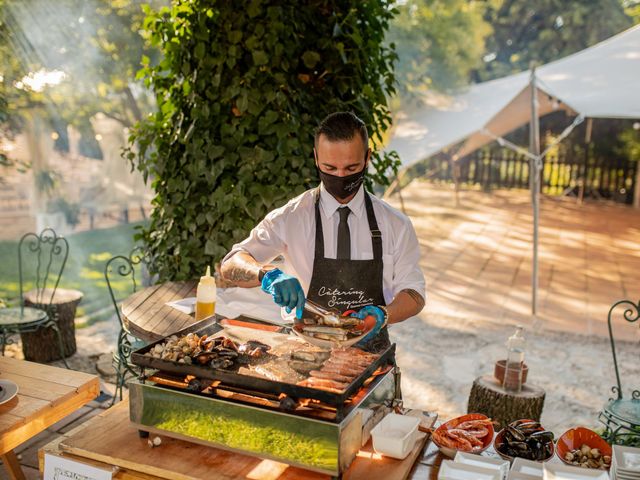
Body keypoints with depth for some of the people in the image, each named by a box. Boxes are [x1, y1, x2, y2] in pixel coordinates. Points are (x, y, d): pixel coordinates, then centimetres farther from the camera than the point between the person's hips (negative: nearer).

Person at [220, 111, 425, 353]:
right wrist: (270, 274, -28)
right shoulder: (291, 218, -3)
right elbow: (230, 265, -7)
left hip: (369, 350, 2)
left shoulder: (395, 224, 2)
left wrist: (382, 314, -15)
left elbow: (414, 292, 7)